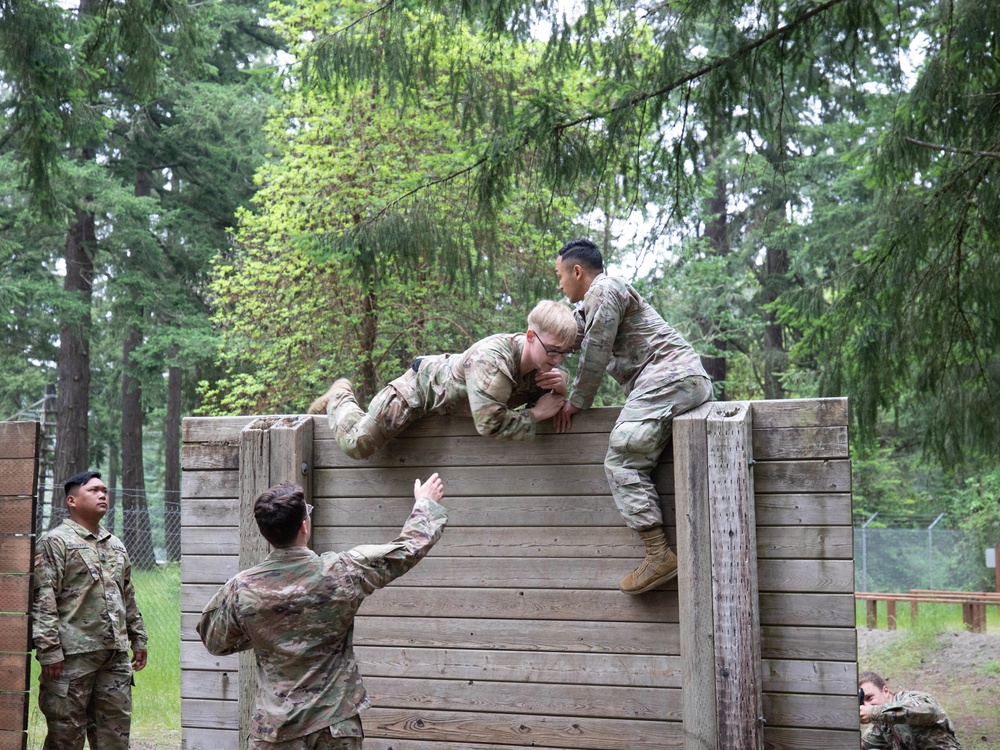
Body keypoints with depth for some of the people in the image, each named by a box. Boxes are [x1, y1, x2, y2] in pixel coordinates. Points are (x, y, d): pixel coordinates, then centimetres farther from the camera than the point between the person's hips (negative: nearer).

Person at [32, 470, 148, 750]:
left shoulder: (116, 545, 18)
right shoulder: (55, 542, -4)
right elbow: (42, 601, -11)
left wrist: (138, 639, 19)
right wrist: (49, 650, -17)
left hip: (116, 655, 7)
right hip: (73, 655, -6)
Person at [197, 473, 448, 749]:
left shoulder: (241, 590, -9)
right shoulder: (341, 573, -13)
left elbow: (214, 641, 10)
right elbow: (408, 549, 1)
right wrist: (426, 503, 18)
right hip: (337, 726, -1)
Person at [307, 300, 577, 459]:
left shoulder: (545, 362, -19)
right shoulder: (492, 358, -44)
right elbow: (489, 423, -49)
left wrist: (559, 387, -31)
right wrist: (536, 415, -37)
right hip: (423, 383, -8)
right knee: (357, 443, -13)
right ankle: (340, 398, 21)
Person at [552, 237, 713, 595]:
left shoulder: (603, 290, -3)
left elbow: (595, 354, -6)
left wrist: (576, 402, 2)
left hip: (667, 376, -11)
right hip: (688, 378, 11)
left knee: (622, 461, -15)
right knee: (629, 462, 6)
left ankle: (659, 554, -20)